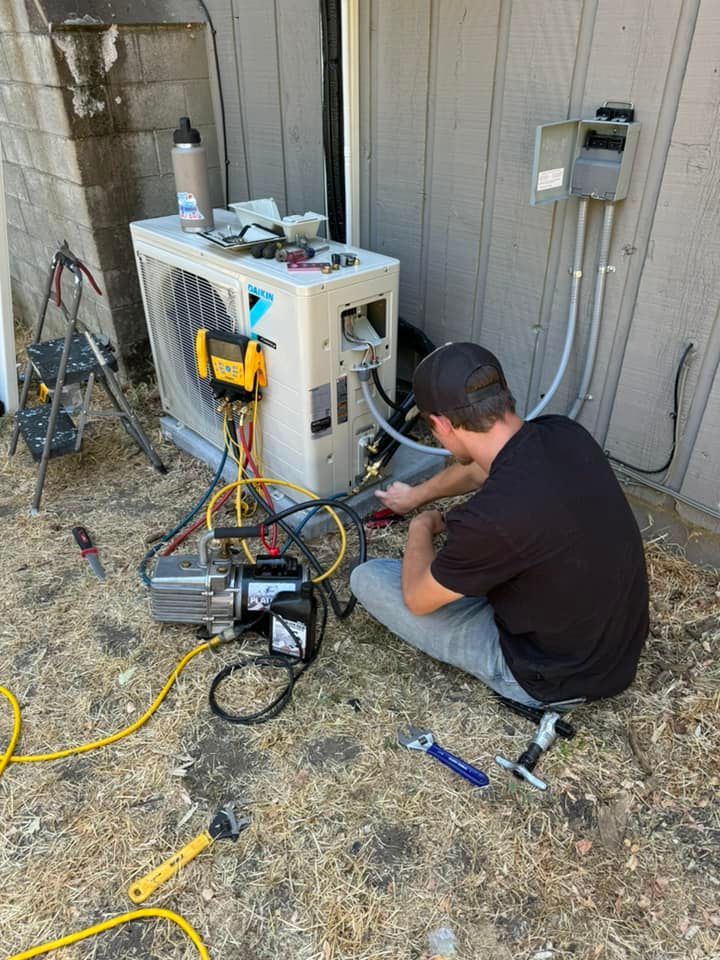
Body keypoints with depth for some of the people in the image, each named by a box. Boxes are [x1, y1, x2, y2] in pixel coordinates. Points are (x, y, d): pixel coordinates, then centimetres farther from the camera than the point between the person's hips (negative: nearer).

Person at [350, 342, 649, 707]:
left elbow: (417, 599, -15)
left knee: (367, 578, -4)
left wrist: (420, 527, 4)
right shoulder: (565, 433, -12)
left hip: (556, 677, -6)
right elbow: (479, 468, 11)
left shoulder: (491, 518, -36)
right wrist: (417, 495, 29)